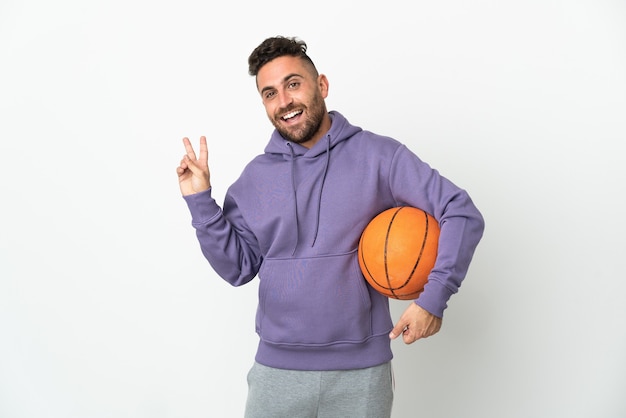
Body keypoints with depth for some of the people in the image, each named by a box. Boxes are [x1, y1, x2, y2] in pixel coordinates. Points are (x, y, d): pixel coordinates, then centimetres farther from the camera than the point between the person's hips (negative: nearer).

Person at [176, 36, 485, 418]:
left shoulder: (378, 156, -6)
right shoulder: (256, 176, 4)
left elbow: (462, 214, -8)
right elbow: (238, 268, 3)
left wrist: (433, 298, -14)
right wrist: (200, 201, -5)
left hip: (361, 370, -2)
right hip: (276, 368, 2)